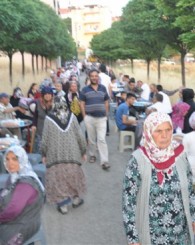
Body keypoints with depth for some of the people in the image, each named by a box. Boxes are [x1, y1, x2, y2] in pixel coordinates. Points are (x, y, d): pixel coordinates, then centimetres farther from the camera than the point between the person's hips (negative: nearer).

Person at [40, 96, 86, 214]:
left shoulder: (49, 119, -9)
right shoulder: (72, 117, -3)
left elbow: (45, 139, -5)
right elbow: (80, 135, 0)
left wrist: (44, 154, 7)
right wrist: (83, 151, 10)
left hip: (55, 154, -2)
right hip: (72, 153, 2)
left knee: (58, 177, 7)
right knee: (73, 175, 18)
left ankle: (63, 204, 10)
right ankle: (76, 198, 28)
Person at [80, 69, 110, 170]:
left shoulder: (103, 88, 7)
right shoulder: (85, 89, 2)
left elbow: (106, 102, 13)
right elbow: (82, 103, 3)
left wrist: (106, 114, 6)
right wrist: (84, 116, -4)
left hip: (101, 118, 0)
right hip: (89, 117, 0)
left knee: (102, 139, -5)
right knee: (91, 139, 10)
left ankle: (104, 161, -8)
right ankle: (92, 155, 30)